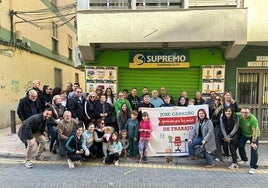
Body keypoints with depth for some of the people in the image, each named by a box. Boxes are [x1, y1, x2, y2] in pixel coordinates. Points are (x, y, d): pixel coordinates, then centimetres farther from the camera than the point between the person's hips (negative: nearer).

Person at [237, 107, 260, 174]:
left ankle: (253, 167, -3)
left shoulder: (253, 119, -33)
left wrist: (253, 142, -24)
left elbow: (255, 132, -28)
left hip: (253, 135, -5)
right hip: (243, 134, 5)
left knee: (254, 149, -11)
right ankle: (244, 159, 30)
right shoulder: (239, 115, -21)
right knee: (240, 146, 4)